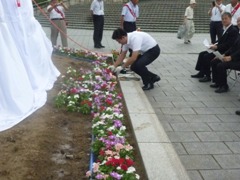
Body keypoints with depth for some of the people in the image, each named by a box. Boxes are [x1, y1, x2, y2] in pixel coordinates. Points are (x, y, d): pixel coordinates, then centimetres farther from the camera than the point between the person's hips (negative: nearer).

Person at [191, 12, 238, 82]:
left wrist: (217, 47, -23)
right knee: (202, 54, 5)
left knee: (206, 56, -21)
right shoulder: (225, 29, 13)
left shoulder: (233, 31, -16)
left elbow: (228, 45, -23)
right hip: (220, 50, 10)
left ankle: (207, 76, -9)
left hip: (225, 53, -10)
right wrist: (215, 44, -1)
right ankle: (201, 72, 9)